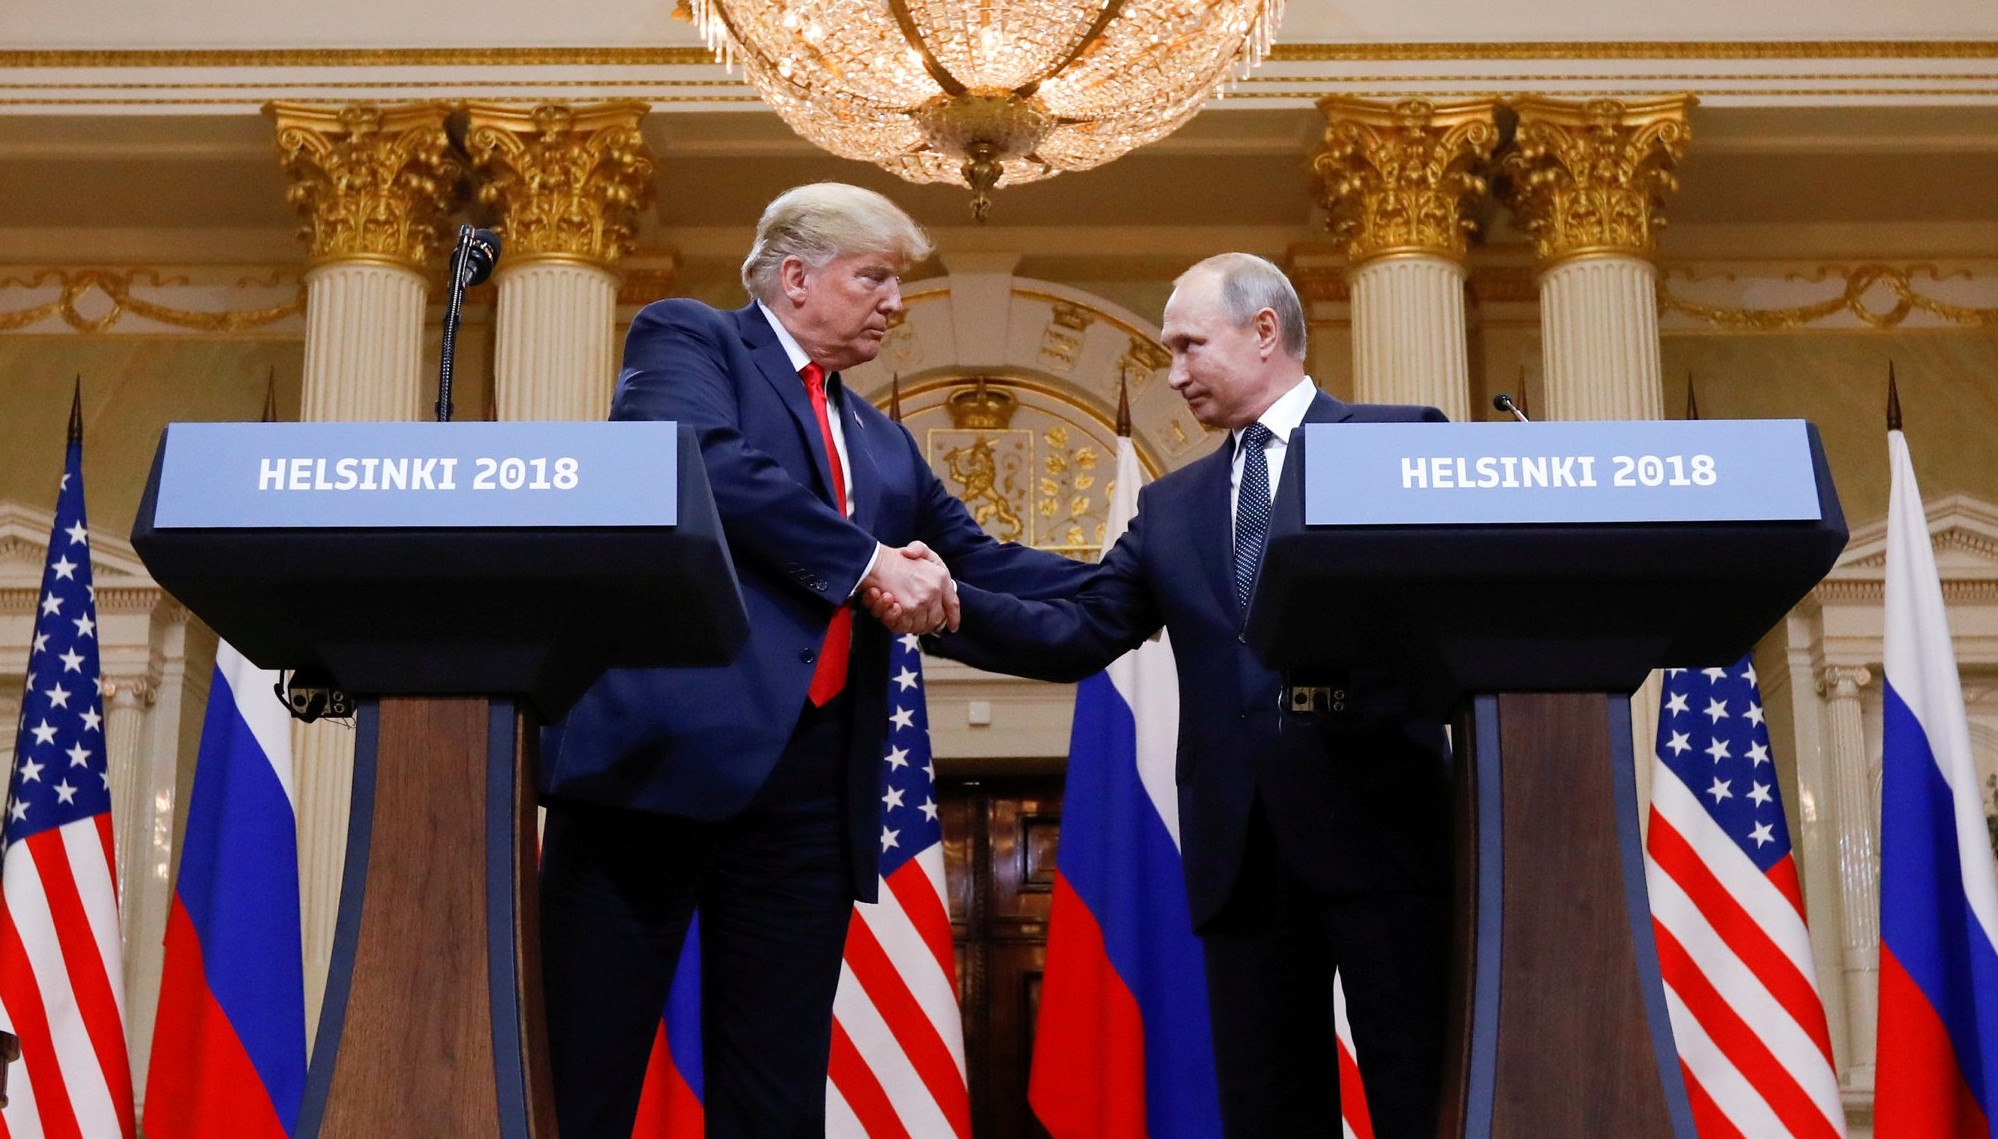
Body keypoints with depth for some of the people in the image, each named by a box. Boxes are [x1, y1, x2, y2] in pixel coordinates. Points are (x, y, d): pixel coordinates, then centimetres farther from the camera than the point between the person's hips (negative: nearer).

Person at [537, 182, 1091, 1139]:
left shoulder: (881, 441, 26)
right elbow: (702, 459, -14)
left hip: (811, 781, 7)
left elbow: (977, 563, 27)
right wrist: (868, 562, -13)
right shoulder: (686, 338, 6)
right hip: (667, 743, -6)